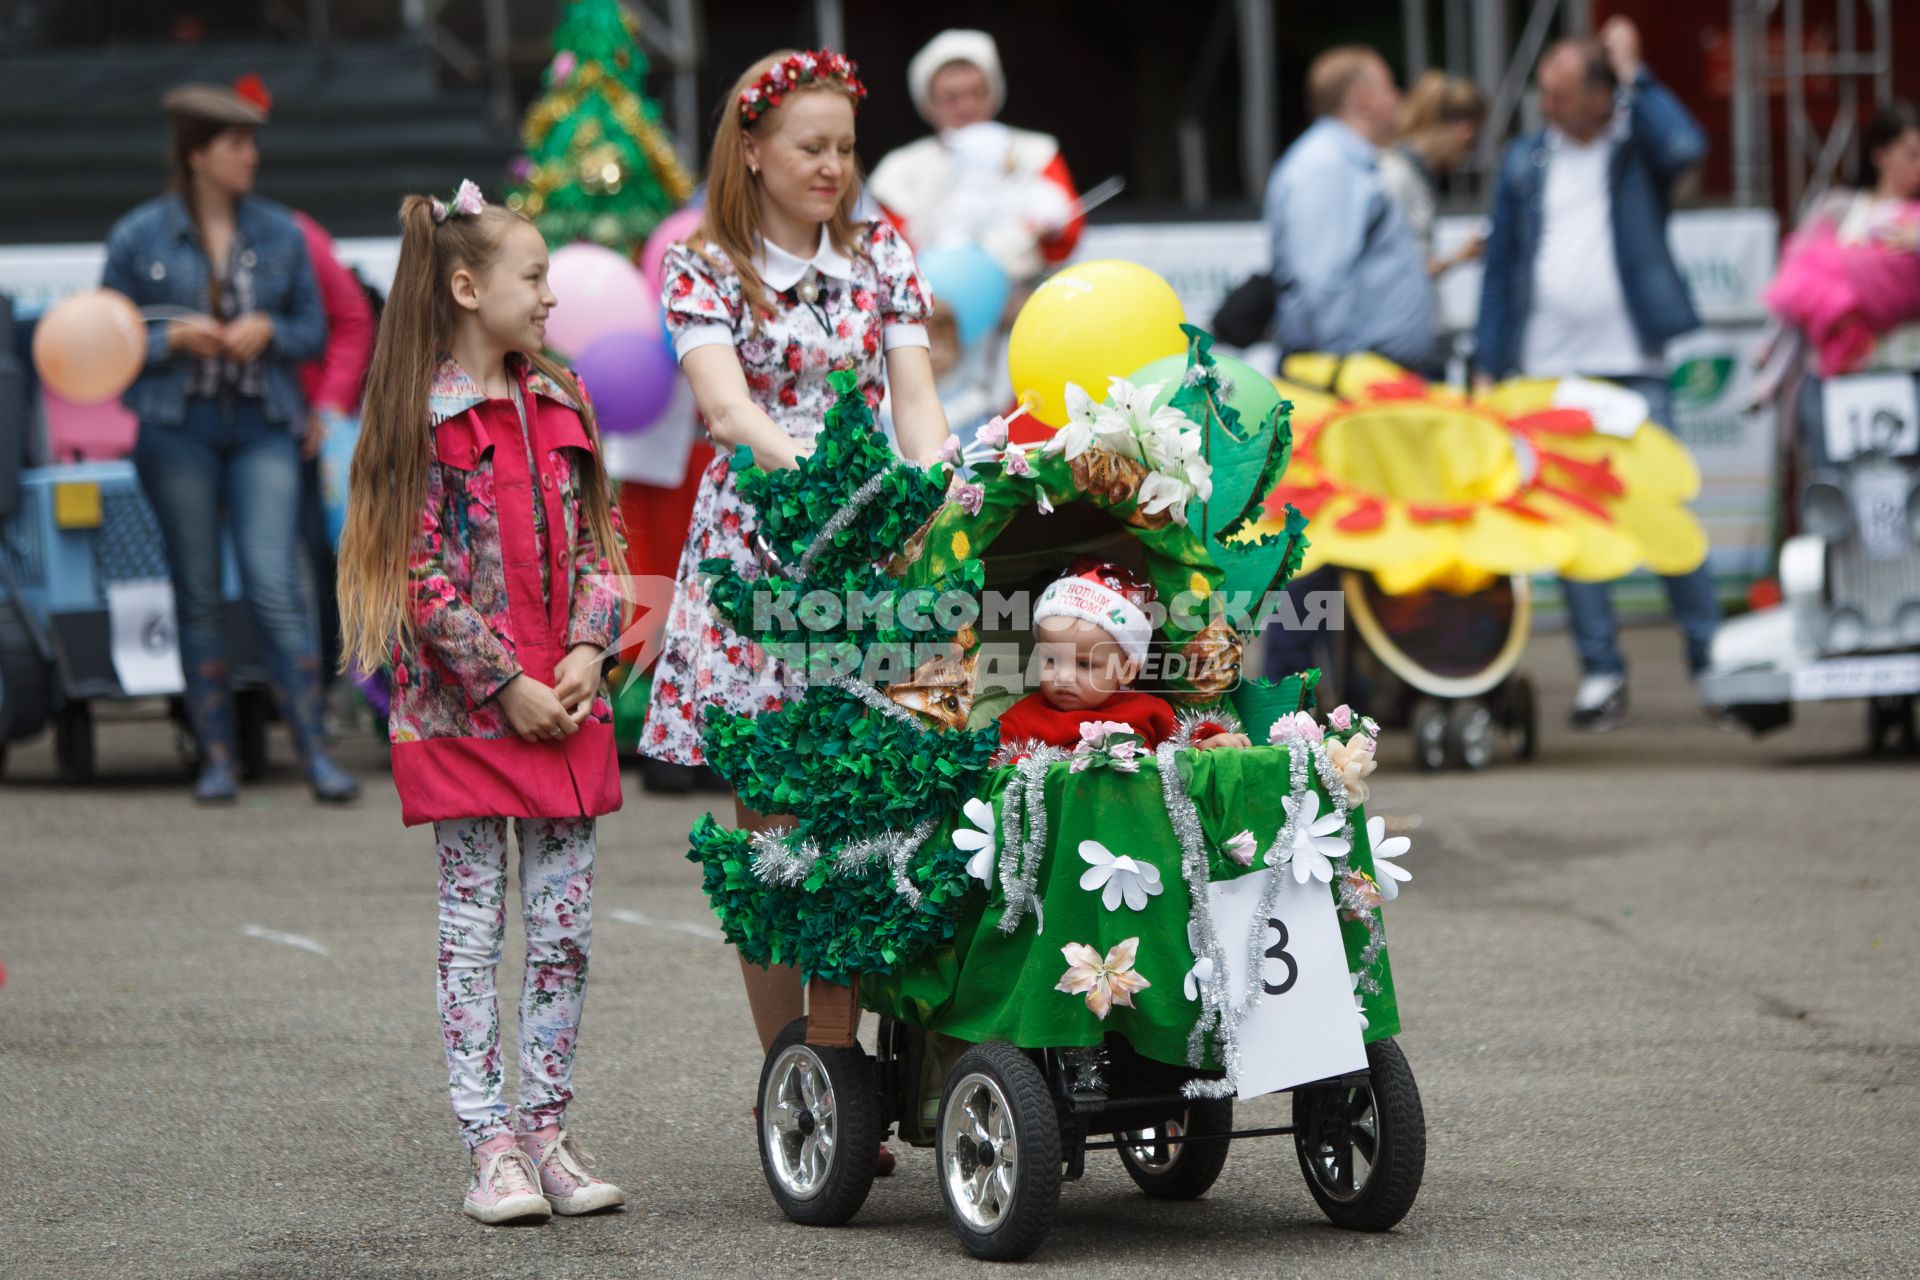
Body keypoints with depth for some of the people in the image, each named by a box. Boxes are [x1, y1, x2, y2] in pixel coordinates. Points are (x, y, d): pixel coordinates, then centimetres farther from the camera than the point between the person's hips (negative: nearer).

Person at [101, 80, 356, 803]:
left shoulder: (279, 233, 8)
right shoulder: (139, 237, 2)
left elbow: (314, 331, 12)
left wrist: (268, 332, -8)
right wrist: (173, 340, -13)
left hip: (262, 428, 1)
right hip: (177, 429, 0)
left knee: (274, 587, -10)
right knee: (198, 594, 3)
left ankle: (315, 753, -8)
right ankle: (217, 757, 9)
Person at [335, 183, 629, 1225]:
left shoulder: (558, 405, 11)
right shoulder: (426, 418, -9)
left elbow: (596, 542, 12)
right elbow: (426, 575, -12)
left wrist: (586, 649, -4)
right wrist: (507, 686, -13)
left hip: (565, 703, 6)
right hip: (463, 708, -6)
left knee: (564, 926, 6)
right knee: (474, 926, 0)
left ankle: (546, 1129, 13)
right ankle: (491, 1146, 3)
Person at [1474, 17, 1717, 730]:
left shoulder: (1638, 148, 2)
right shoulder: (1525, 162, 10)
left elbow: (1685, 148, -23)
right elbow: (1501, 265, 13)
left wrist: (1634, 74, -12)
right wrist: (1488, 366, 7)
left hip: (1637, 368, -3)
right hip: (1551, 373, 3)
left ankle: (1709, 659, 7)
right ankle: (1600, 671, 9)